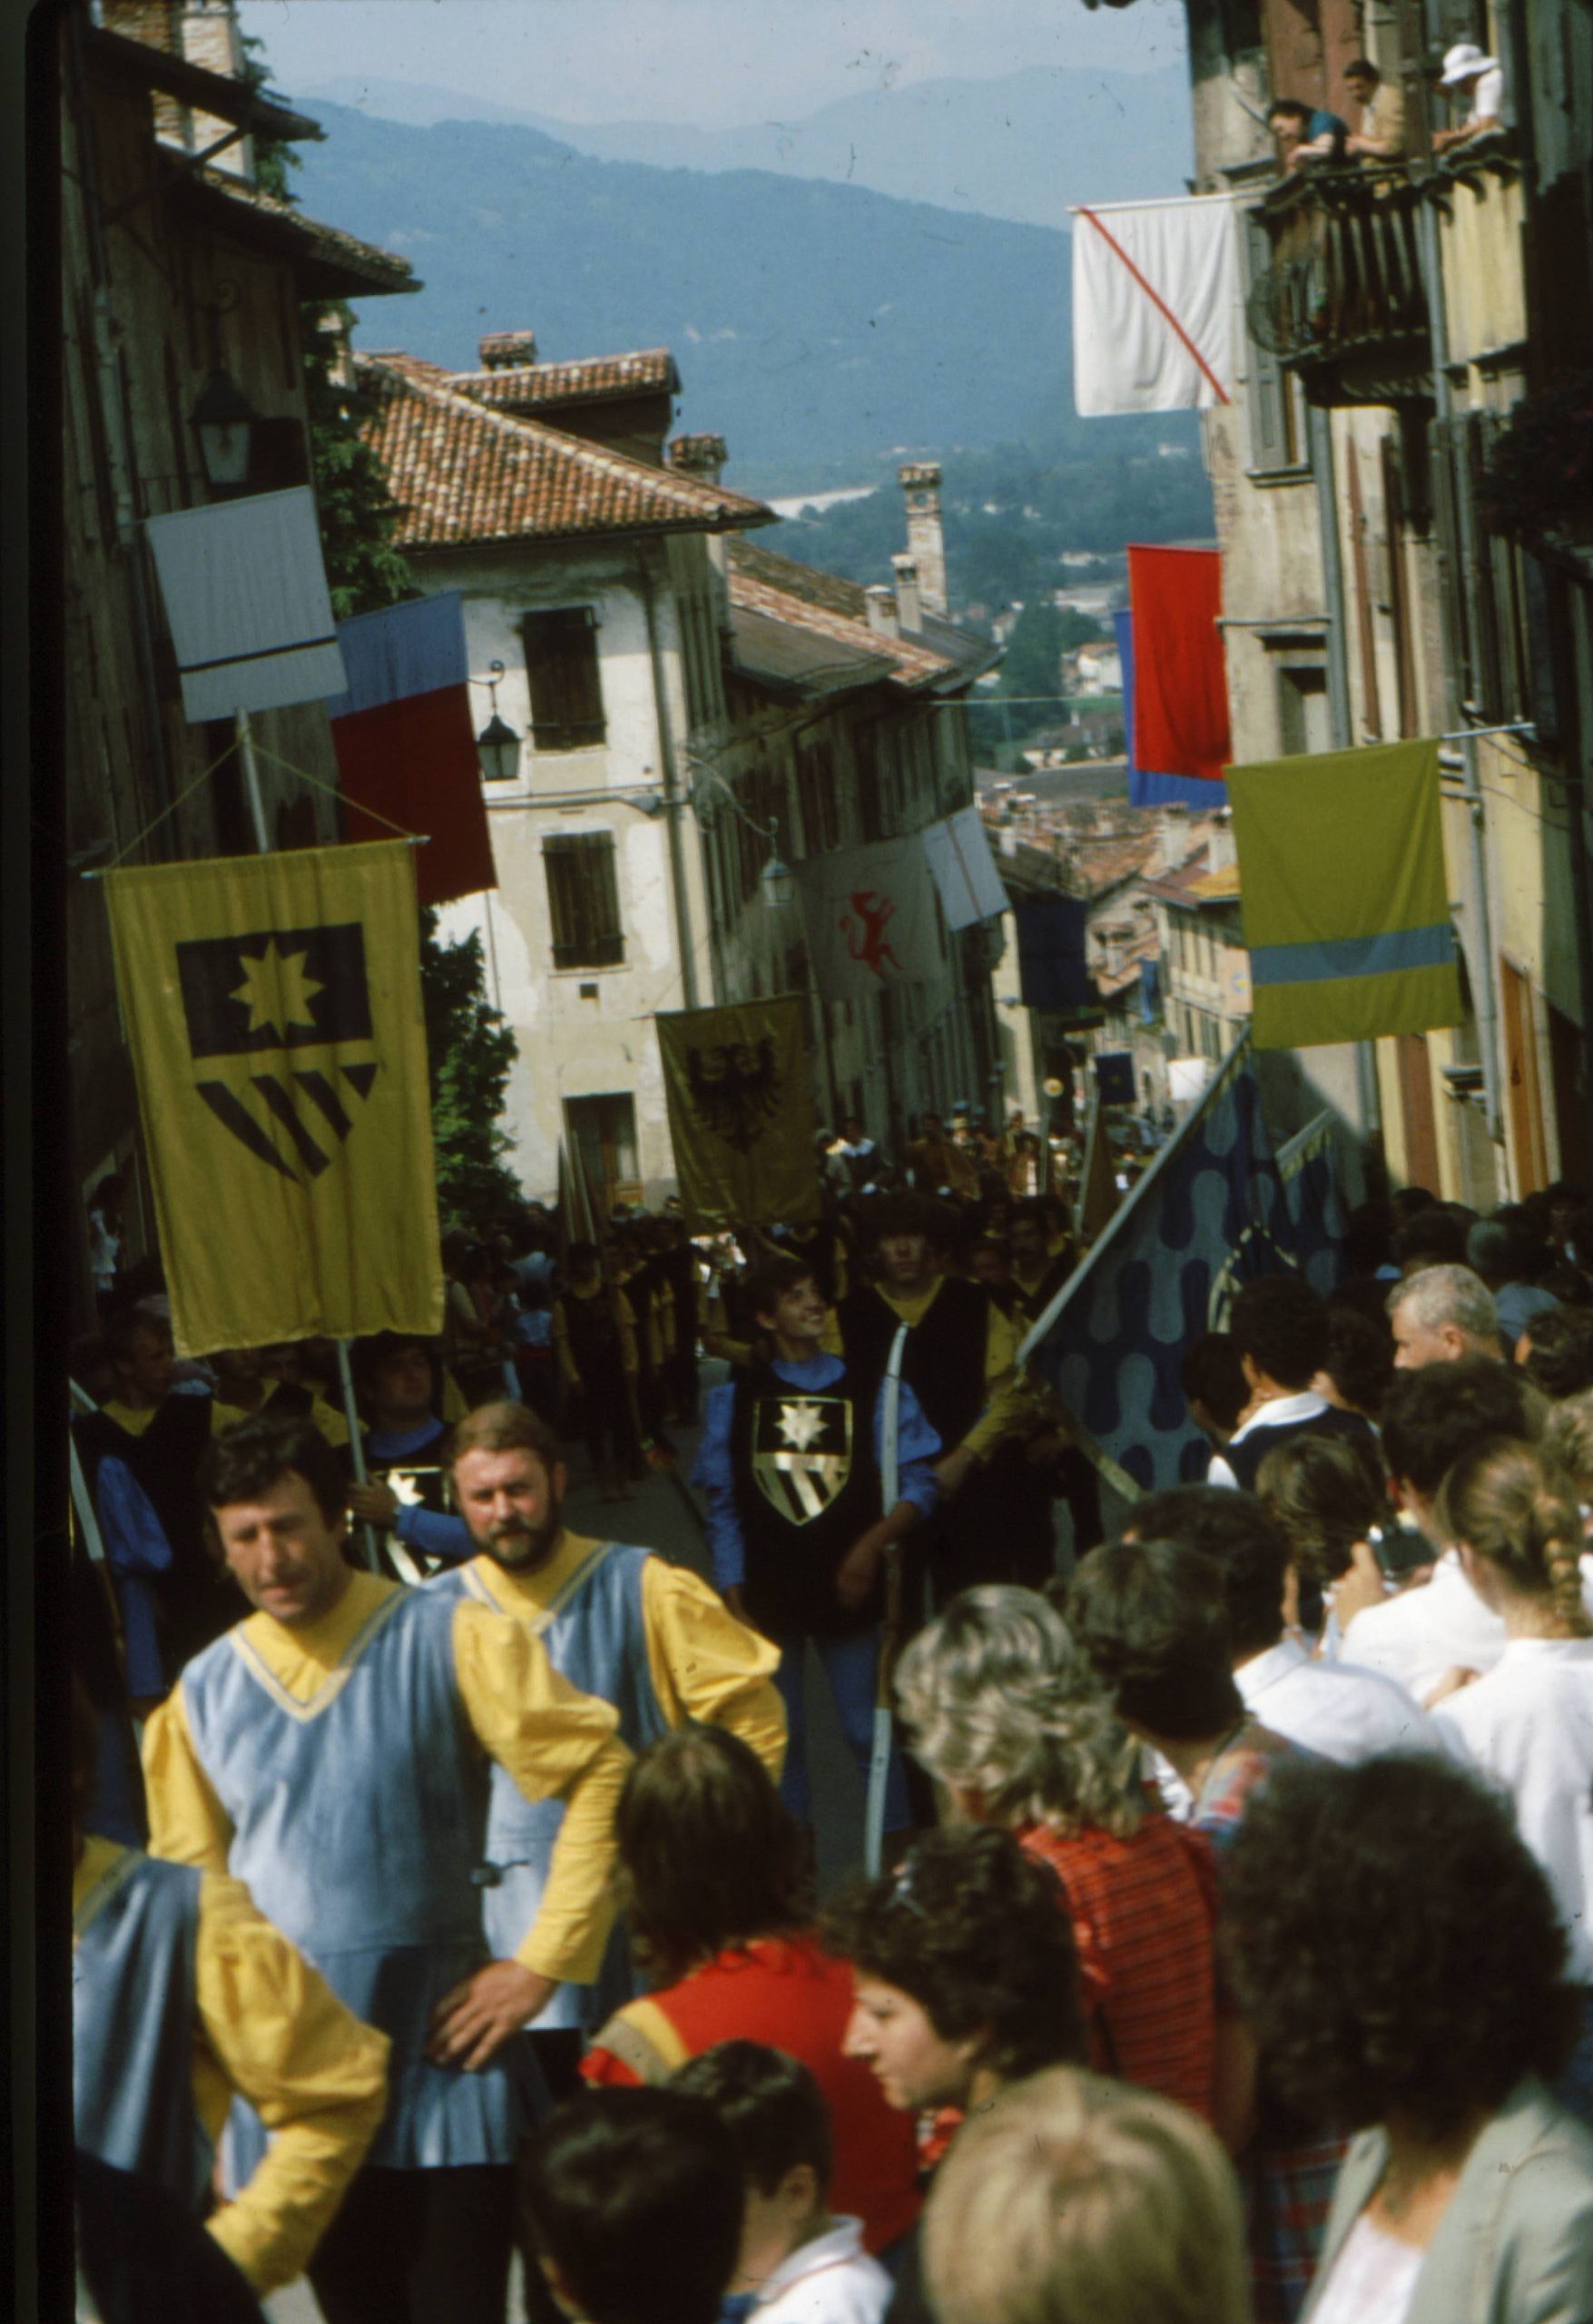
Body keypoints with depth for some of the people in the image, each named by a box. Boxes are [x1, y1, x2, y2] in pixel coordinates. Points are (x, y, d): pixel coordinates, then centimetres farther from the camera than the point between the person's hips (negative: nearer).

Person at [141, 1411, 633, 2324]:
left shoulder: (448, 1643, -6)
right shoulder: (204, 1692, 6)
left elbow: (601, 1773, -7)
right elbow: (187, 1883, 15)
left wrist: (544, 1961, -10)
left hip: (443, 2059, -4)